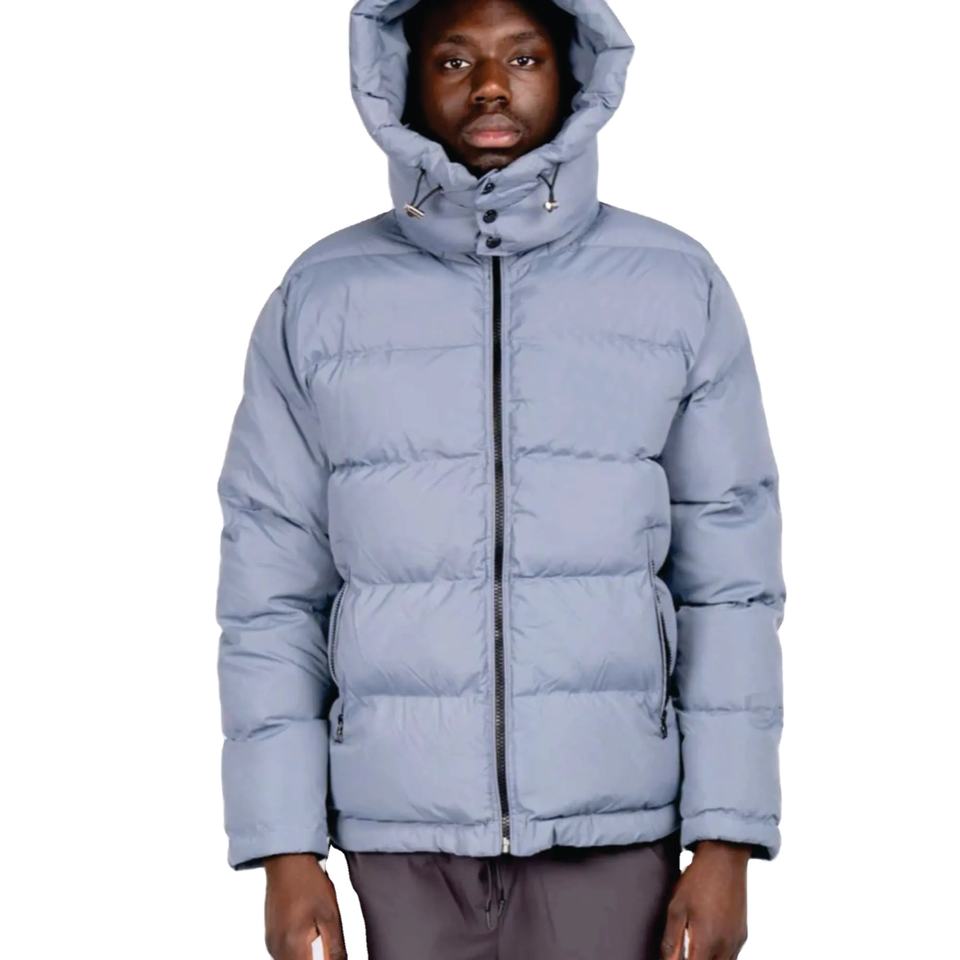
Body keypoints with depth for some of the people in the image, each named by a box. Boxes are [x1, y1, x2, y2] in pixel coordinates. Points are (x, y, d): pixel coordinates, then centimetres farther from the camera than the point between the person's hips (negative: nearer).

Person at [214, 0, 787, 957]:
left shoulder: (677, 285, 0)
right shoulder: (322, 296, 1)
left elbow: (730, 579, 0)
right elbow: (270, 590, 2)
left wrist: (727, 843, -5)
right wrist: (285, 850, -3)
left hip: (612, 824, 0)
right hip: (404, 827, 1)